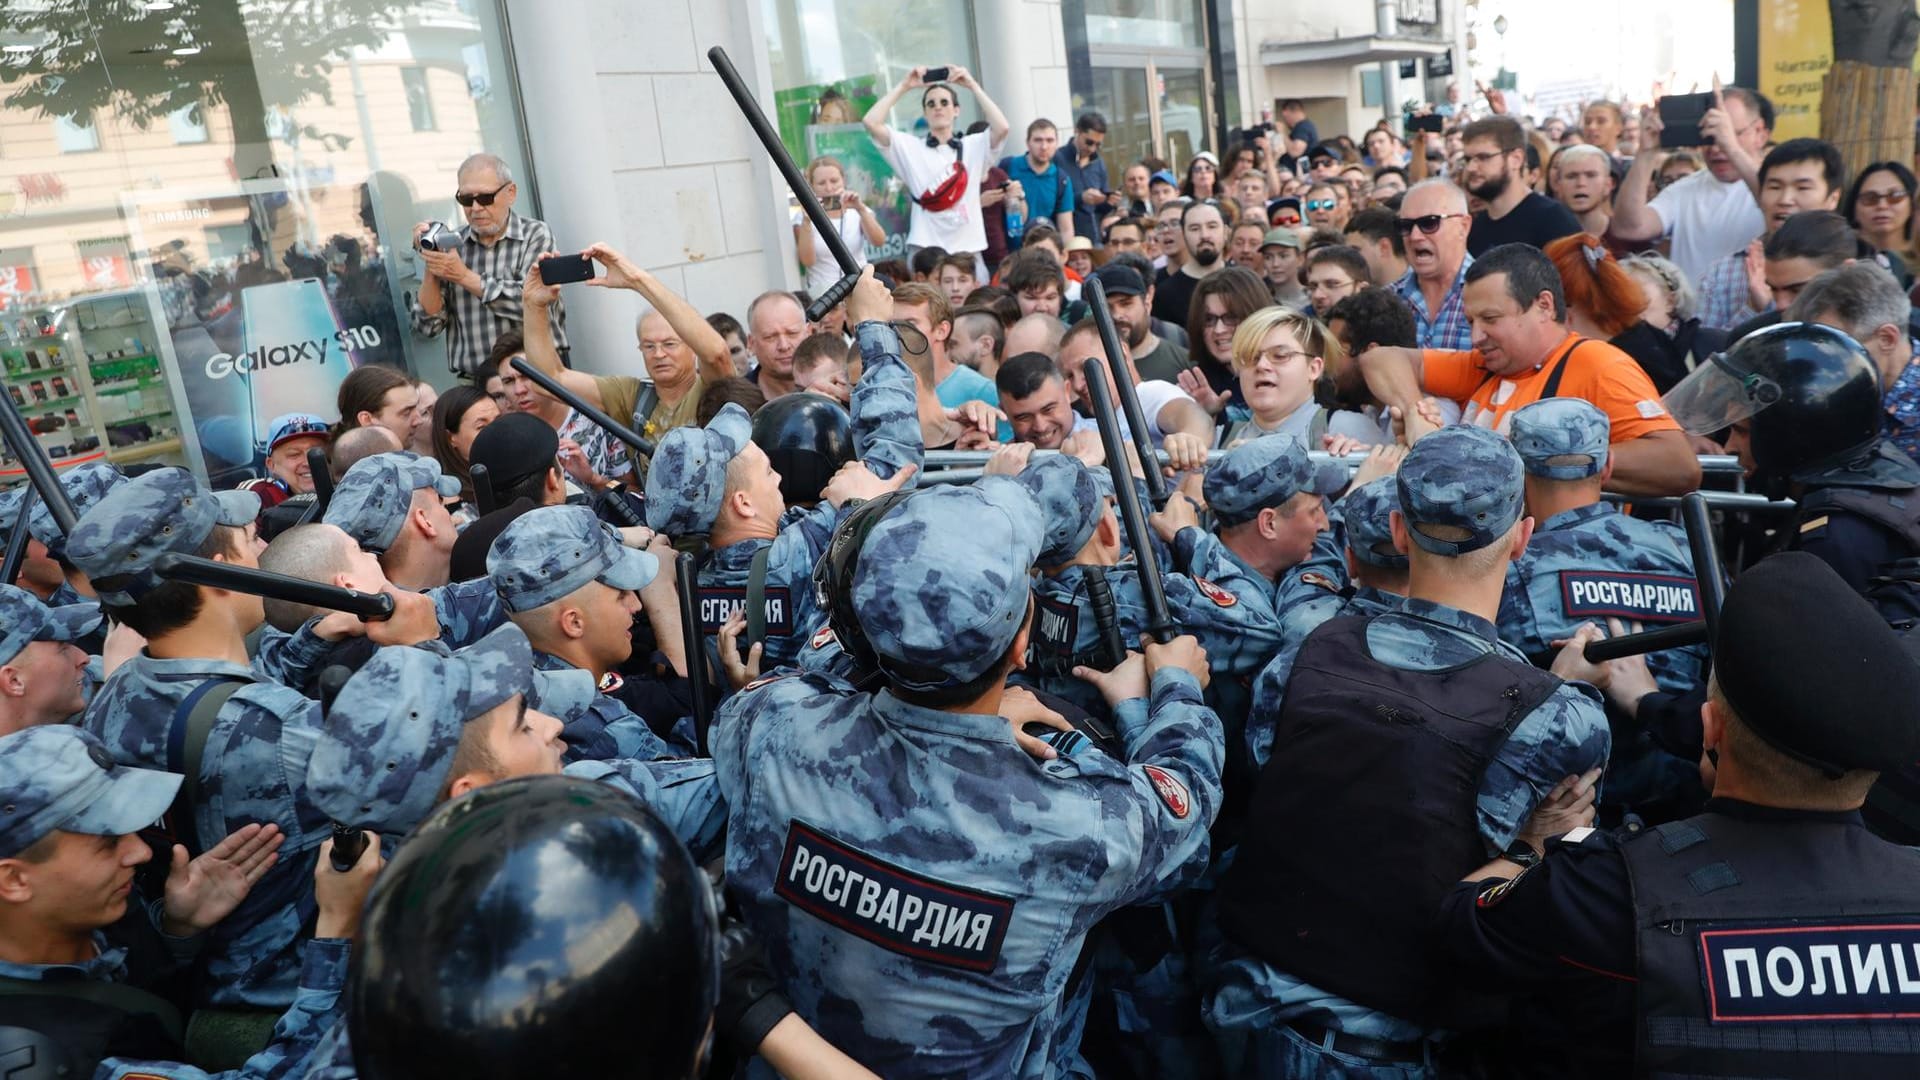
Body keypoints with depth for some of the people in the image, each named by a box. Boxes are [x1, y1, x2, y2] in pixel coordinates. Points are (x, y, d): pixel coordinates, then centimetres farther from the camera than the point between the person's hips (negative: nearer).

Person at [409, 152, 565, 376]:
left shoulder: (536, 235, 5)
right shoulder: (450, 244, 12)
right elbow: (428, 325, 9)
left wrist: (464, 276, -8)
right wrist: (430, 268, -3)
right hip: (474, 381, 2)